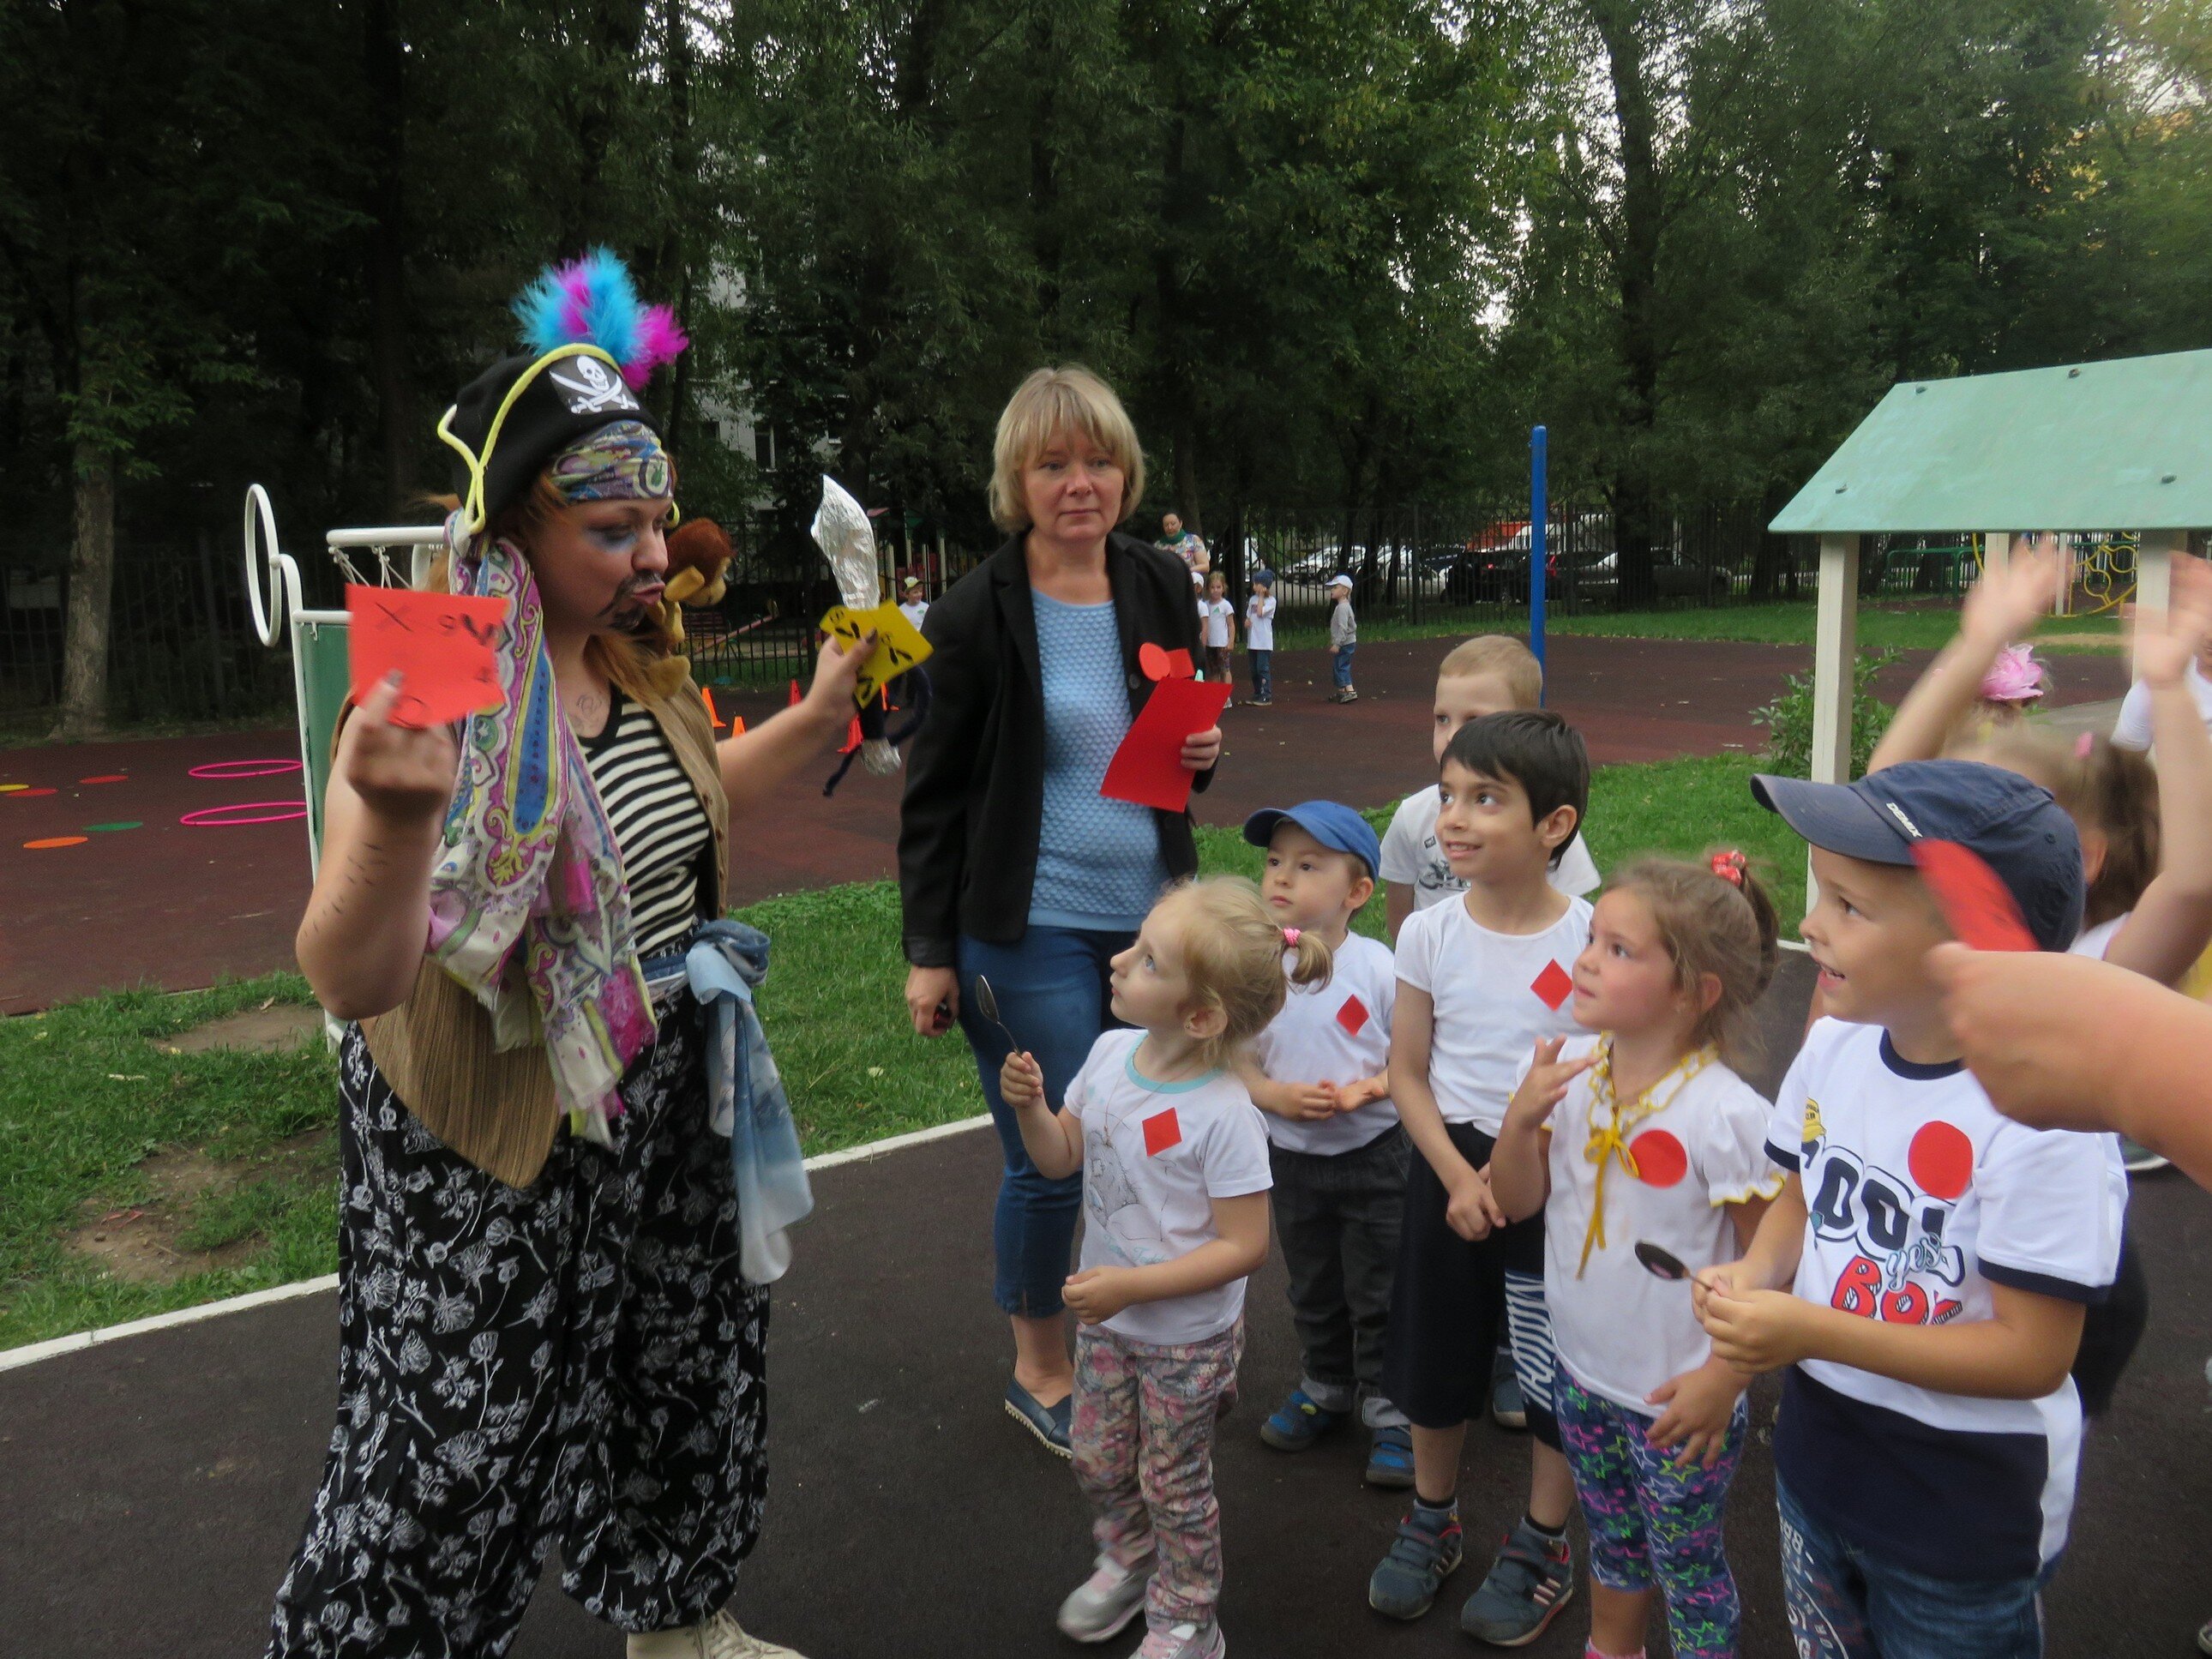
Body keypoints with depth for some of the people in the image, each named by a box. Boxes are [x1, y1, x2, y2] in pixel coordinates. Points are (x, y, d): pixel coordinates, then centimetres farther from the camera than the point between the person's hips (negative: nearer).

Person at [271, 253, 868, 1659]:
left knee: (688, 1379, 23)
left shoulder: (636, 666, 0)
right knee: (457, 1461, 4)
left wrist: (826, 710, 11)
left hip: (664, 1106, 8)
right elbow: (353, 982, -32)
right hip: (496, 1143, -8)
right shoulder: (440, 702, -24)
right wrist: (394, 820, -51)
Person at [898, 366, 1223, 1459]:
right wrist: (929, 951, -6)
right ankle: (1039, 1372, 27)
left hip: (1152, 918, 5)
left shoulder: (1161, 588, 5)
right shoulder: (976, 614, -9)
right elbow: (934, 794, -4)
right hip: (1032, 931, -5)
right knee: (1050, 1163, 4)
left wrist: (1201, 754, -6)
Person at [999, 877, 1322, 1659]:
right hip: (1106, 1313, 6)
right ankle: (1127, 1563, 52)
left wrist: (1132, 1286, -27)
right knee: (1097, 1457, 23)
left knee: (1173, 1483, 14)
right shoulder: (1111, 1054, -10)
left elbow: (1244, 1245, -25)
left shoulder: (1224, 1116, -30)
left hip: (1186, 1337, -6)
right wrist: (1030, 1106, -18)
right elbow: (1060, 1156, 2)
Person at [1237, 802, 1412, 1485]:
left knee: (1379, 1292, 8)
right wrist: (1277, 1096, -21)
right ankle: (1325, 1387, 43)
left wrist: (1369, 1089, -25)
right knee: (1312, 1291, 21)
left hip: (1374, 1154, -3)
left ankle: (1389, 1410, 27)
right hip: (1292, 1158, 3)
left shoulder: (1378, 966, -15)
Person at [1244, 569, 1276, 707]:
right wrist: (1247, 622, -6)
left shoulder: (1271, 600, -6)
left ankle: (1266, 697, -4)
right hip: (1252, 641, 7)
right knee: (1254, 670, 11)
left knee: (1263, 669, -7)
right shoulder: (1252, 599, 13)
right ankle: (1257, 695, 20)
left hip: (1264, 642, -7)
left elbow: (1260, 612, -20)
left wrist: (1261, 596, -9)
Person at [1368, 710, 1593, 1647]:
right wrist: (1457, 1176, -12)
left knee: (1557, 1373, 11)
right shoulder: (1430, 932, -8)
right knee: (1435, 1358, 16)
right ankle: (1432, 1521, 41)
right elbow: (1407, 1072, -2)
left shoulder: (1591, 941, -15)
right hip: (1450, 1167, 3)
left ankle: (1541, 1545, 34)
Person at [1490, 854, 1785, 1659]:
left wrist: (1725, 1376, -19)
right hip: (1584, 1373, 6)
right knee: (1613, 1541, 28)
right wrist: (1520, 1119, -20)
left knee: (1687, 1569, 16)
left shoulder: (1728, 1115, -25)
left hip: (1680, 1401, -6)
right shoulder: (1567, 1072, -8)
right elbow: (1518, 1201, -3)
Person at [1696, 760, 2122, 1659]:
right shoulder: (1835, 1046, -9)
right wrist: (1756, 1273, -13)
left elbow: (2033, 1354, -25)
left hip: (1966, 1517, -6)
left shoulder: (2041, 1116, -29)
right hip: (1816, 1459, 6)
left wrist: (1814, 1332, -30)